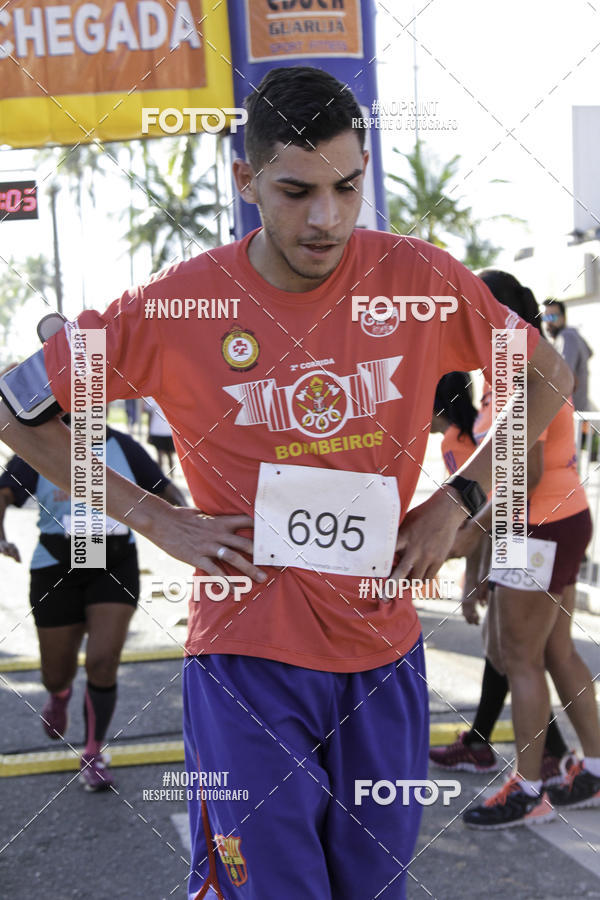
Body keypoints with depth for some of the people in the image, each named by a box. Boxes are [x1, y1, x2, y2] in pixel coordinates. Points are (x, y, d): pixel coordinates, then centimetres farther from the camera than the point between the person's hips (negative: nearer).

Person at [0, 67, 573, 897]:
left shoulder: (422, 282, -6)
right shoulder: (177, 305, -11)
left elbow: (547, 378, 10)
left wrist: (459, 500, 0)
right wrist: (153, 518, -8)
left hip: (384, 648, 3)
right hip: (249, 650, -2)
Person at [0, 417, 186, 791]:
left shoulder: (121, 447, 4)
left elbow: (165, 489, 8)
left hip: (116, 566, 0)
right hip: (58, 569, 0)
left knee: (103, 662, -14)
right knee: (57, 675, 11)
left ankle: (94, 755, 7)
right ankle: (60, 695, 51)